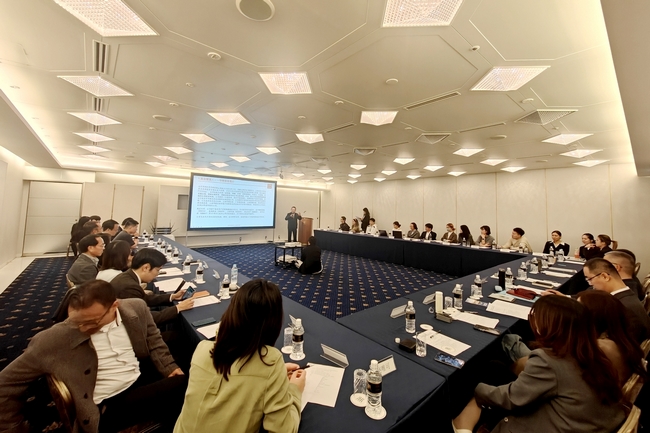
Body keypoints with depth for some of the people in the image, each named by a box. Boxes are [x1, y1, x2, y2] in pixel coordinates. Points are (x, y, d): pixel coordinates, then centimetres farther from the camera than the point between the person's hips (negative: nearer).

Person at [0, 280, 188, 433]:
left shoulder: (136, 308, -8)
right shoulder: (53, 339, -16)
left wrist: (170, 368, -4)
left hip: (145, 378, 4)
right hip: (109, 406, -4)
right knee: (179, 390, -28)